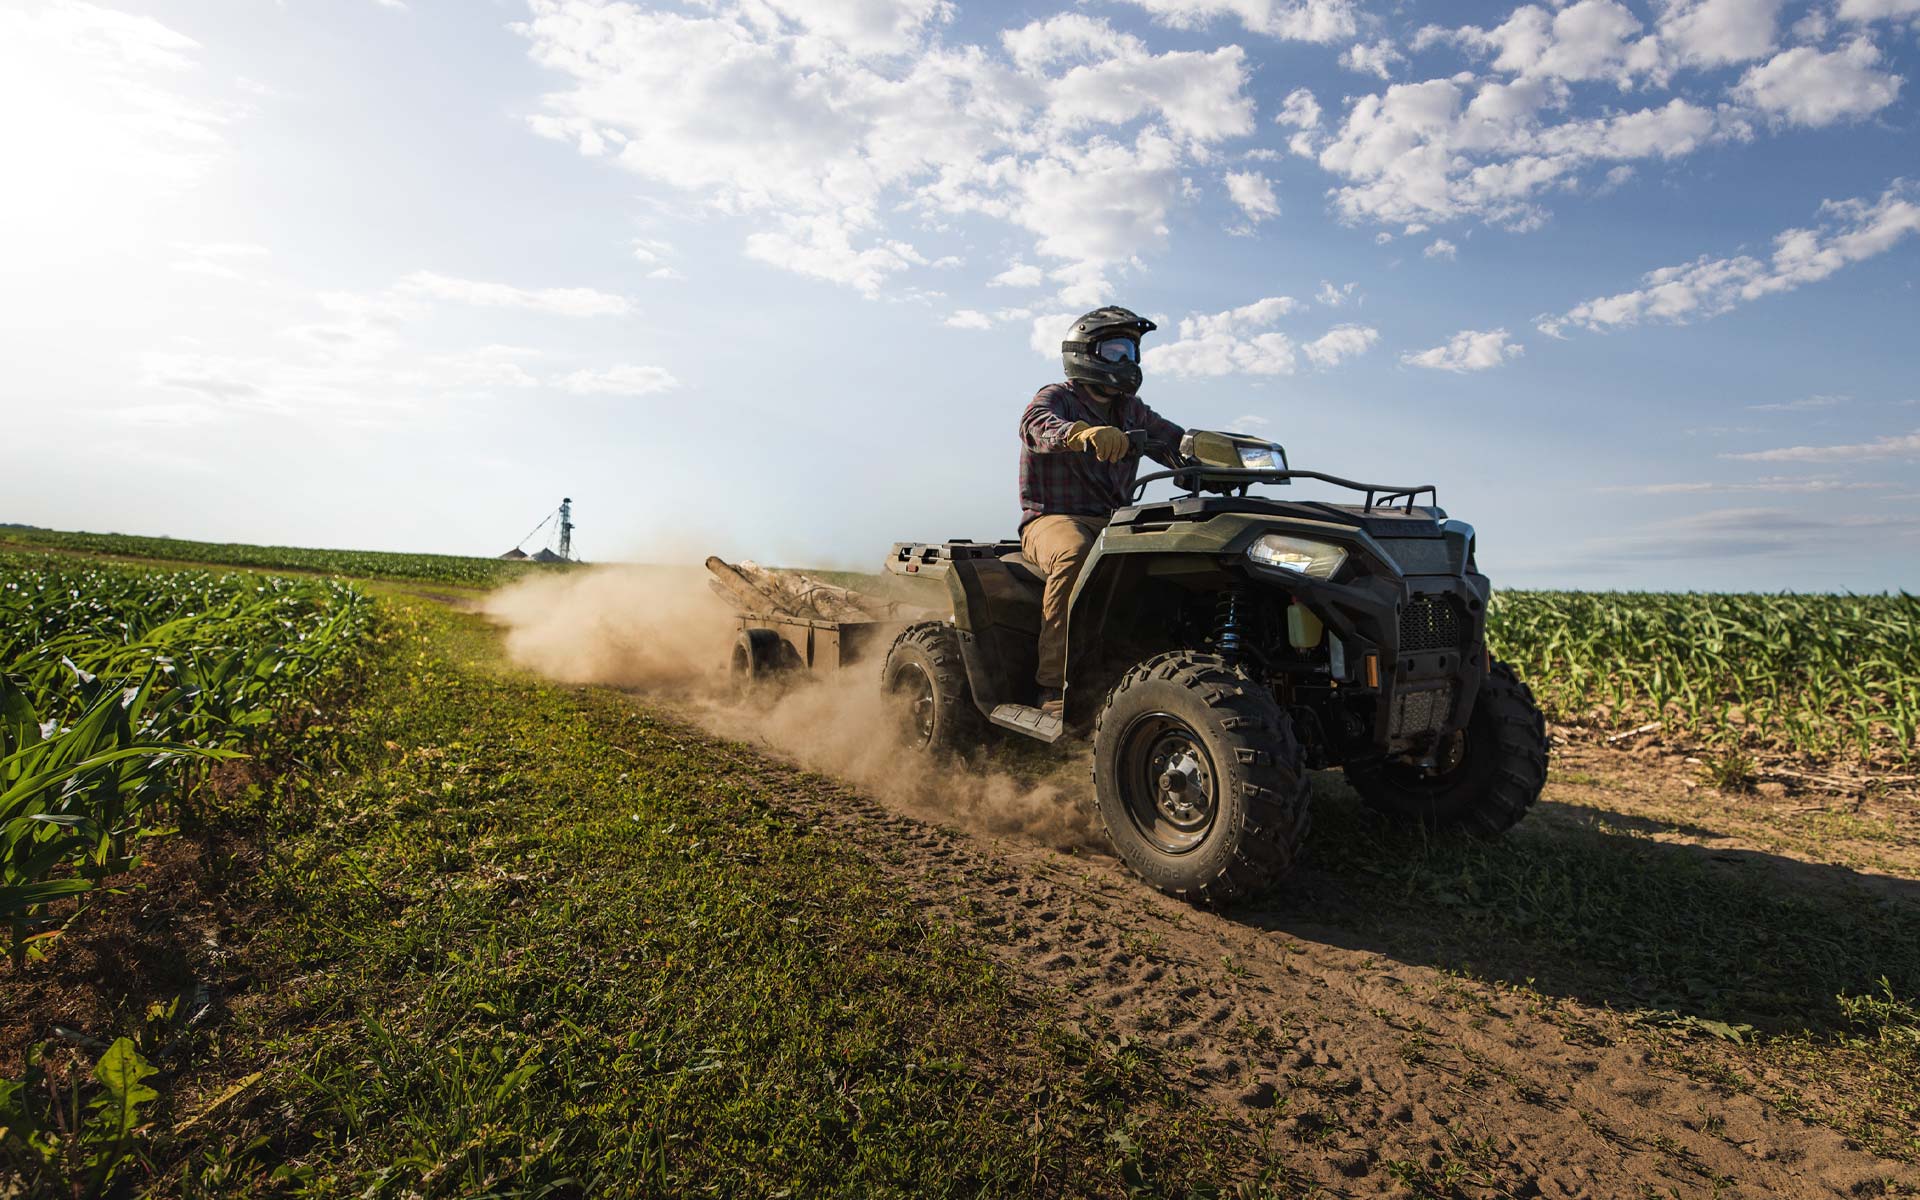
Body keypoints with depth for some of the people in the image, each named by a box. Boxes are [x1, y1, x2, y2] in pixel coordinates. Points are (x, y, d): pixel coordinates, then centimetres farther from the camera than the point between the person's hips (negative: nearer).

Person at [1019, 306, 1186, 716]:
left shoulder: (1131, 412, 21)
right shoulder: (1056, 397, 1)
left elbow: (1176, 442, 12)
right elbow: (1036, 425, -23)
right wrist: (1083, 432, -45)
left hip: (1114, 521, 6)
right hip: (1054, 518, -5)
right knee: (1075, 555, -39)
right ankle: (1056, 684, -35)